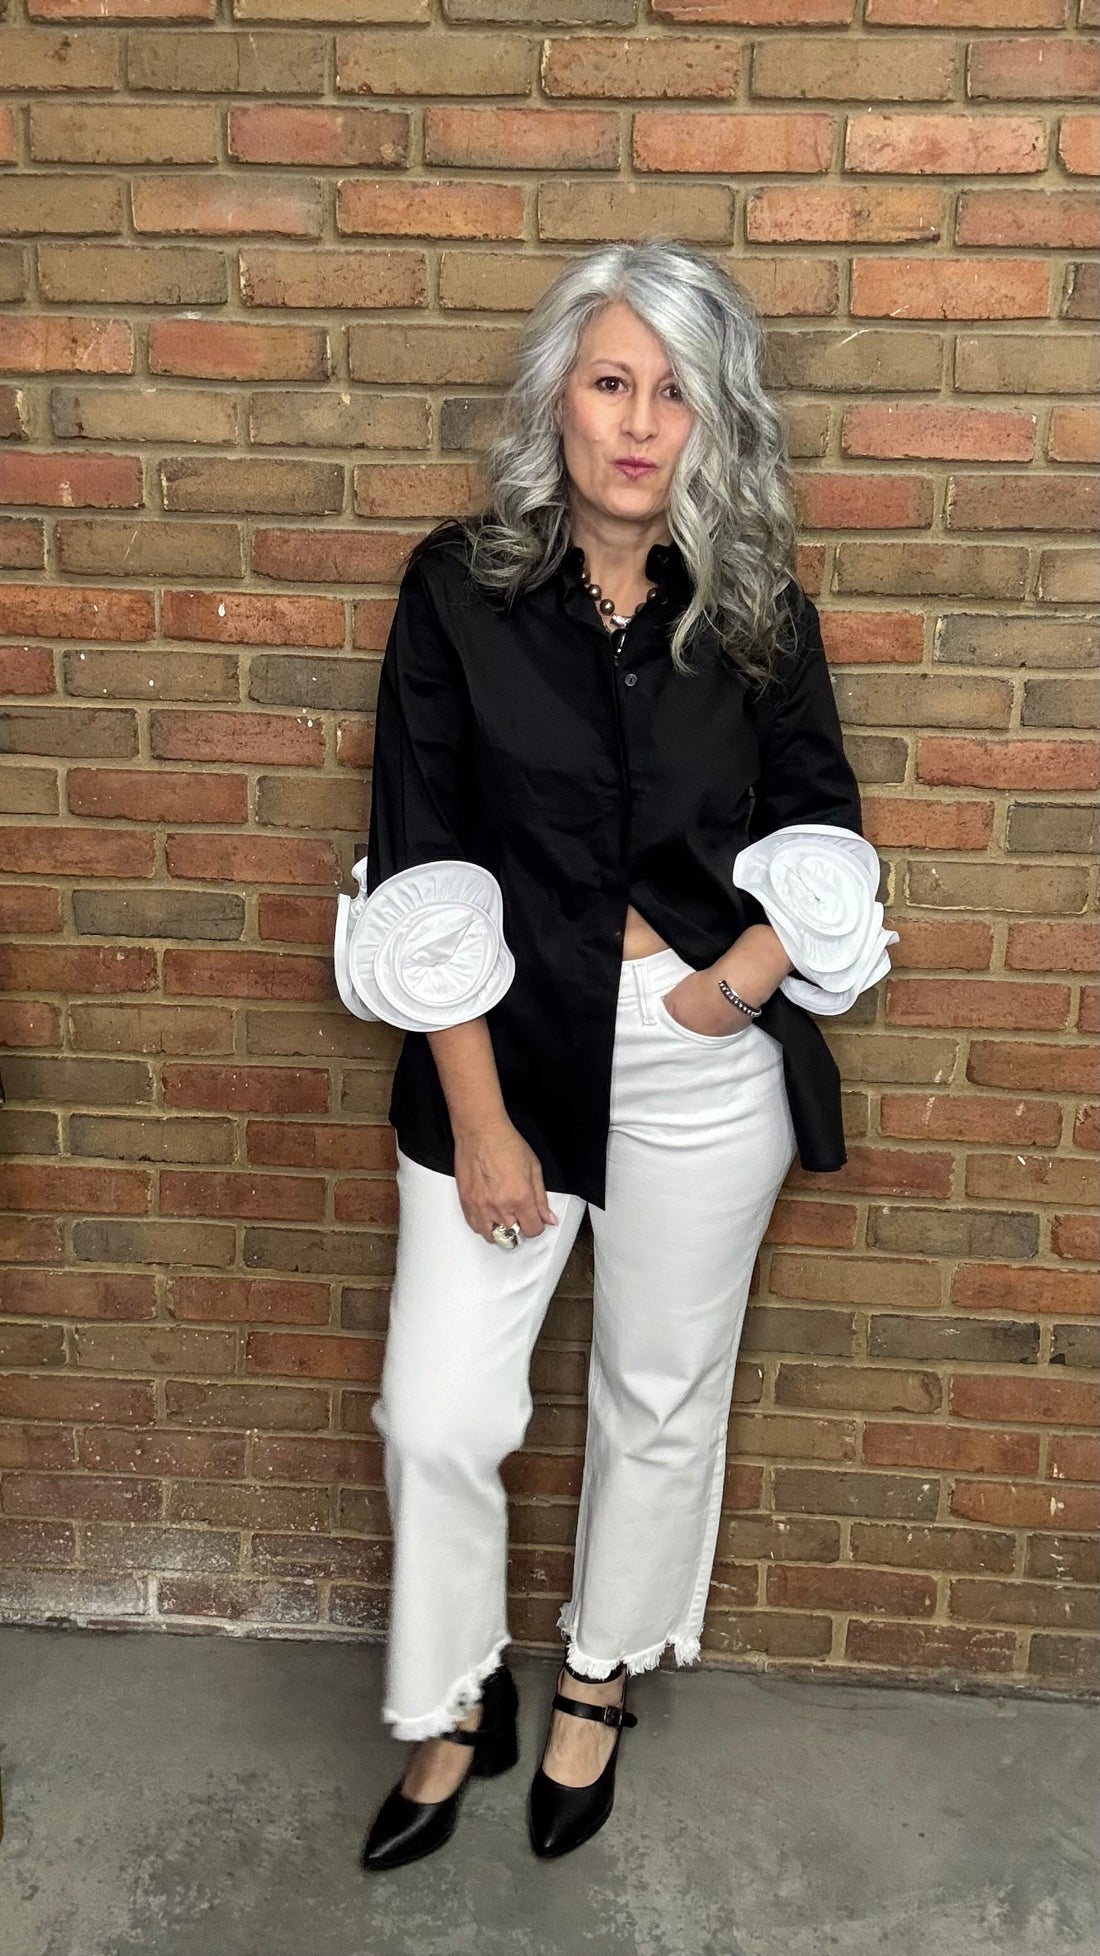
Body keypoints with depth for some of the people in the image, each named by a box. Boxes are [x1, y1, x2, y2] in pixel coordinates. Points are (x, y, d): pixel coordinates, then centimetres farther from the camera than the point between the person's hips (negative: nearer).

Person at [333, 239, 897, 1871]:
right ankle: (455, 1708, 33)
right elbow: (419, 877, -8)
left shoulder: (757, 607, -3)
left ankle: (601, 1680, 42)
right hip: (506, 1052, -1)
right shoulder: (460, 588, -7)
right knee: (437, 1417, 3)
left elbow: (821, 821, 8)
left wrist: (752, 971, -11)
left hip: (706, 1064, 1)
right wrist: (480, 1117, -11)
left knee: (662, 1399, 15)